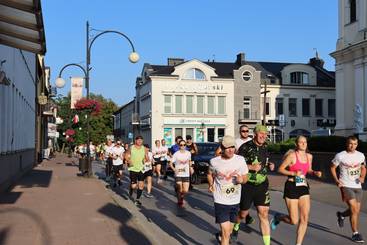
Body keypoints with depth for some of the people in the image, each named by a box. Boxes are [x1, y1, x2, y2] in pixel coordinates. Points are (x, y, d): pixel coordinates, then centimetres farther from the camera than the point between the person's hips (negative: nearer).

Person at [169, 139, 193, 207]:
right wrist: (174, 169, -24)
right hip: (178, 174, -3)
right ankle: (179, 201, 24)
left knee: (185, 191, -2)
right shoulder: (176, 154, -9)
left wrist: (190, 167, 3)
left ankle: (181, 197, 31)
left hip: (186, 174, 3)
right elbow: (170, 163, -7)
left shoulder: (188, 153, 1)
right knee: (180, 190, -2)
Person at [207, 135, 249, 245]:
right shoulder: (214, 162, -9)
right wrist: (211, 184, -6)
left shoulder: (240, 160, -6)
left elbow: (245, 178, 3)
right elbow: (210, 174, 11)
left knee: (228, 231, 20)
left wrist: (241, 180, -19)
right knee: (226, 231, -11)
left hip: (235, 201, 3)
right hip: (221, 201, -3)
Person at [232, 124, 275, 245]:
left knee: (264, 215, -2)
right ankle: (235, 228, 47)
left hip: (262, 185, 4)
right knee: (243, 213, 14)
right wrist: (251, 167, -25)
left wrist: (270, 166, 2)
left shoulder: (265, 147, 5)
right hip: (247, 185, -4)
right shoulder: (245, 147, -14)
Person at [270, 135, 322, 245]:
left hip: (304, 188, 6)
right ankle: (278, 217, 28)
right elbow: (280, 169, -8)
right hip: (291, 187, -5)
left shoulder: (309, 156, 8)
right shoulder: (292, 155, -10)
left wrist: (315, 173, 2)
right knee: (294, 221, -4)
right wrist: (294, 173, -20)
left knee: (305, 219, -2)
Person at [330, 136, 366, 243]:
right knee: (354, 209, -12)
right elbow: (332, 168, 1)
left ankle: (341, 215, 39)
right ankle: (355, 233, 1)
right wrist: (337, 181, -9)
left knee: (356, 210, 9)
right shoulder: (340, 156, -9)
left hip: (357, 186, 5)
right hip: (346, 186, -5)